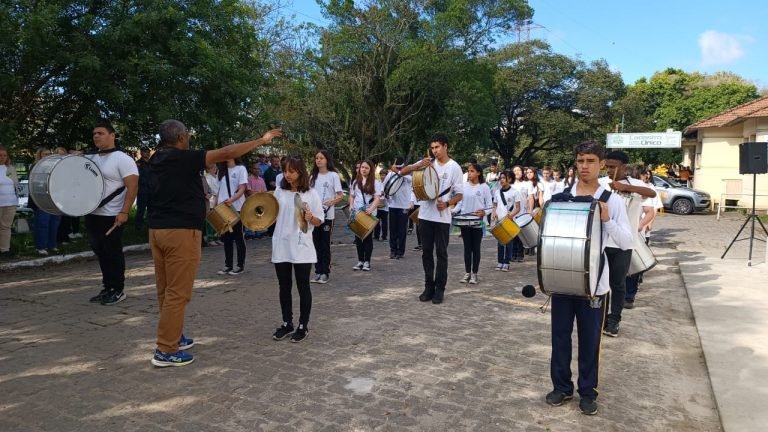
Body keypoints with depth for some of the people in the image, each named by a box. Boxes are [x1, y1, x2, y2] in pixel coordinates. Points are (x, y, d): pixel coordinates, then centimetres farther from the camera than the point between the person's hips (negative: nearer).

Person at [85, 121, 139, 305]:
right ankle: (107, 288, 23)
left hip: (112, 216, -7)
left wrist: (124, 212, -22)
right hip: (92, 215, 8)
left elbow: (132, 187, -16)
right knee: (100, 252, 13)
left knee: (113, 253, -1)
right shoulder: (90, 159, 13)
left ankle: (118, 290, 10)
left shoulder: (123, 159, -9)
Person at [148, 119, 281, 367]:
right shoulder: (183, 158, -11)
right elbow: (227, 153, -13)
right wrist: (261, 141, -7)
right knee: (177, 293, -2)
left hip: (157, 229, 9)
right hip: (181, 231, -9)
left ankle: (173, 337, 29)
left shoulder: (156, 160, 11)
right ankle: (166, 351, 3)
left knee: (166, 290, 16)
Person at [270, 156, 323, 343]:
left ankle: (303, 326, 17)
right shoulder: (279, 191, 5)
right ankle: (287, 324, 26)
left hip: (302, 247, -4)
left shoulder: (311, 194, -5)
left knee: (303, 287, 6)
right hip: (281, 246, 4)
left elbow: (319, 221, -3)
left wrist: (310, 218, -23)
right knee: (284, 287, 12)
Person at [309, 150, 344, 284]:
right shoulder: (313, 176, 11)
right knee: (316, 244, 8)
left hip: (327, 215, -4)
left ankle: (325, 272, 8)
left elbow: (341, 195, -7)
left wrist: (332, 201, -26)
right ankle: (318, 271, 16)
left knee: (325, 244, 0)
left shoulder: (333, 175, -3)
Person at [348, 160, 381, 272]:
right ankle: (360, 260, 15)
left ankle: (367, 261, 7)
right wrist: (351, 206, -1)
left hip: (369, 213, -4)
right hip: (357, 213, 4)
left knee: (367, 237, 0)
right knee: (358, 237, 6)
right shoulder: (356, 182, 13)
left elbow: (377, 198, -9)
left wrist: (371, 209, -26)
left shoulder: (374, 183, -1)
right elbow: (352, 196, 18)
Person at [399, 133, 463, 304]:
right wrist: (419, 165, -16)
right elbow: (402, 172, 0)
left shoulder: (454, 167, -2)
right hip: (425, 215, 3)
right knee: (426, 252, 9)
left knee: (441, 253, 2)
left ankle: (439, 289, 10)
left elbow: (459, 195, -1)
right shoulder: (427, 163, 5)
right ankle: (429, 287, 19)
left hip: (442, 218, -3)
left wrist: (446, 203, -20)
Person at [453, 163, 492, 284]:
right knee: (467, 248, 9)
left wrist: (484, 212, -24)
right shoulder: (464, 186, 5)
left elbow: (489, 205, -4)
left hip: (478, 223, -3)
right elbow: (460, 203, 10)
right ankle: (467, 273, 17)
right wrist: (453, 211, -7)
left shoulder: (484, 187, -5)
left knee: (476, 248, 5)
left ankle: (474, 274, 13)